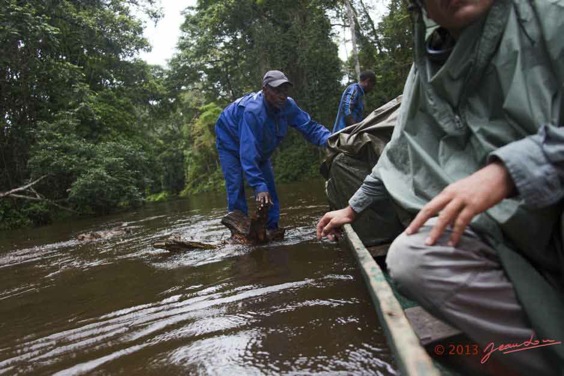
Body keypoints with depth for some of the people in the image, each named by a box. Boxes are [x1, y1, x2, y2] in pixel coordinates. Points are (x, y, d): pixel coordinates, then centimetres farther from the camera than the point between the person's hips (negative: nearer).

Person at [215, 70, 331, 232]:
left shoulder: (288, 105, -24)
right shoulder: (252, 111, -42)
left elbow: (310, 127, -22)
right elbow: (248, 152, -46)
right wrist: (258, 186, -52)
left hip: (260, 147, 6)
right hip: (231, 142, -6)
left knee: (269, 185, 1)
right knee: (236, 187, -15)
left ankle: (272, 228, 9)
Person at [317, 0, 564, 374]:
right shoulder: (427, 72, 12)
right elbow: (399, 154, 22)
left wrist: (506, 169, -28)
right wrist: (352, 209, 26)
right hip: (505, 226, 4)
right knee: (407, 257, -23)